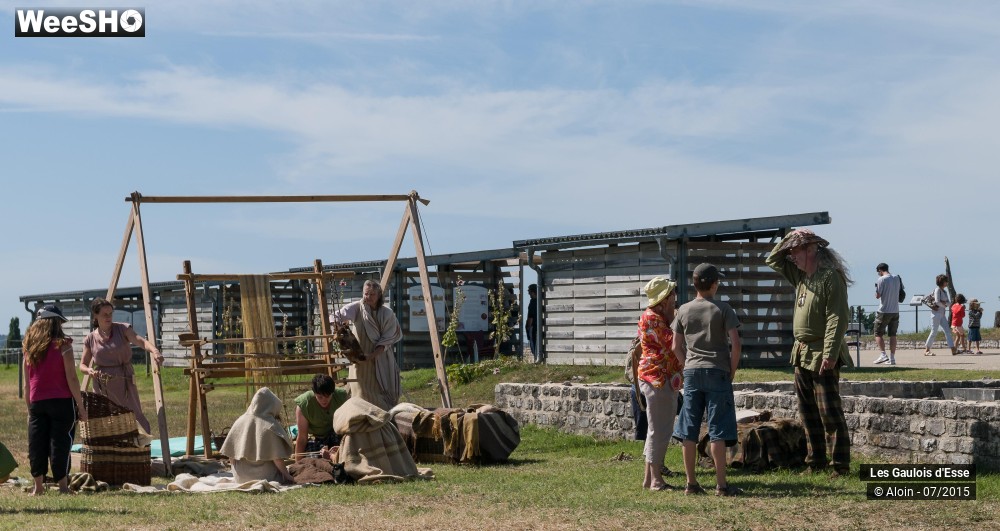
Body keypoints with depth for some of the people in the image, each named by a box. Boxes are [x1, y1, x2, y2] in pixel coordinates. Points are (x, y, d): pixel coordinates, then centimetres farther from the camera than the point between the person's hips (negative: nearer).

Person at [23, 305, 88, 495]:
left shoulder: (29, 347, 9)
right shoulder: (62, 345, -6)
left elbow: (26, 383, 11)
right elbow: (71, 379, -9)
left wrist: (29, 408, 18)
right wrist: (81, 406, -4)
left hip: (36, 403, 4)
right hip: (62, 401, -4)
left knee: (37, 444, 7)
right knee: (60, 443, -1)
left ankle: (38, 487, 11)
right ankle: (63, 487, 1)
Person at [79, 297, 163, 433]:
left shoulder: (122, 329, -3)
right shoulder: (90, 339, 3)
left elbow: (141, 341, -20)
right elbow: (82, 365, 11)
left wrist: (154, 351, -41)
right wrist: (89, 370, -13)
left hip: (124, 384, -2)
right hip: (102, 388, 2)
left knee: (135, 419, -5)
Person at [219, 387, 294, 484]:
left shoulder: (239, 422, 0)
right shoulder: (270, 426, -15)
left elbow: (230, 456, 4)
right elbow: (277, 457, -15)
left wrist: (238, 474, 18)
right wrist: (287, 475, -2)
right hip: (264, 477, -5)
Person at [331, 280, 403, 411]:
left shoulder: (387, 313, -8)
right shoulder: (357, 308, -8)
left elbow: (387, 339, -9)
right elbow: (336, 316, -17)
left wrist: (372, 355, -20)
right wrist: (336, 322, -42)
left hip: (381, 358, 0)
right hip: (360, 358, 0)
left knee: (384, 393, 2)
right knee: (363, 394, 0)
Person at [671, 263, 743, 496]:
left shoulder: (684, 311, 6)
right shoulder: (723, 309, -4)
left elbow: (676, 347, 7)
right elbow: (736, 344, -10)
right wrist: (732, 371, 1)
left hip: (691, 373, 3)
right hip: (717, 372, -3)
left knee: (688, 432, 6)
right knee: (718, 431, -1)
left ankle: (691, 483, 10)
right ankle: (721, 484, 0)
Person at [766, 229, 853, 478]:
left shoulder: (830, 277, -15)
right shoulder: (800, 275, 12)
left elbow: (837, 319, -20)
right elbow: (773, 260, 23)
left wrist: (830, 354, -26)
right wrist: (788, 239, 7)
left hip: (822, 357, -9)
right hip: (801, 354, 9)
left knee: (830, 413, -6)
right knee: (808, 413, 13)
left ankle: (841, 465, 0)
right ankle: (816, 461, 21)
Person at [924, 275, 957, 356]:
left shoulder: (945, 291, 16)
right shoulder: (937, 290, -8)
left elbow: (949, 302, 11)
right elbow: (937, 301, -18)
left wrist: (944, 303, -10)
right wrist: (945, 305, -5)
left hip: (942, 314, 8)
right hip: (936, 313, -8)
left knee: (947, 330, 1)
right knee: (934, 332, -6)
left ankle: (953, 349, -4)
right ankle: (927, 349, 3)